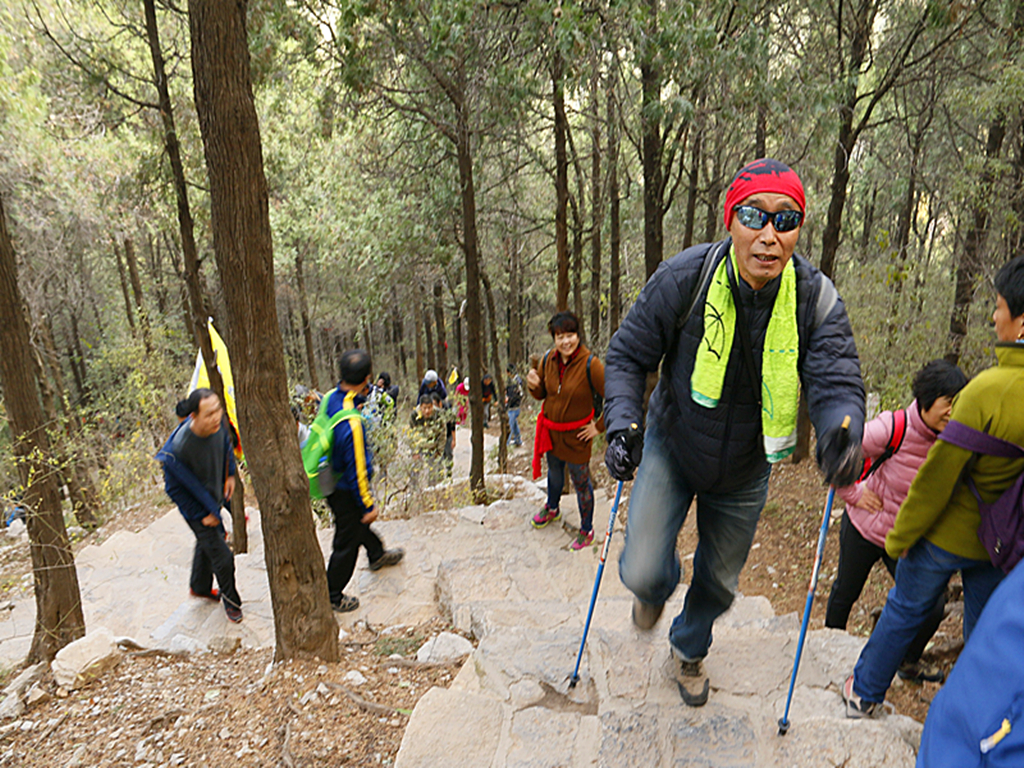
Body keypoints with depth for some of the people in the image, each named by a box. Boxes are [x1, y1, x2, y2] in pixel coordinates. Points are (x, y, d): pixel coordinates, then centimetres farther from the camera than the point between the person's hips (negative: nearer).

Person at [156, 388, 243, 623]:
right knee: (222, 557, -1)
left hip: (214, 497, 6)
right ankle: (230, 599, 26)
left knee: (207, 543, 28)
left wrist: (230, 474, 7)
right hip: (196, 507, -6)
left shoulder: (218, 424, -21)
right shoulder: (178, 447, -37)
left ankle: (199, 587, 54)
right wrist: (202, 514, -17)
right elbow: (173, 489, -22)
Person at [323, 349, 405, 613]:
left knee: (361, 521, 32)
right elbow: (357, 470, -27)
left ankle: (377, 555, 59)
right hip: (345, 492, -9)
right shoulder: (351, 424, -36)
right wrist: (368, 505, -16)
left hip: (332, 481, 9)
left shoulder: (332, 398, -11)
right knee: (347, 543, 11)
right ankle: (332, 597, 30)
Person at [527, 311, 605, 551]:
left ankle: (586, 530, 30)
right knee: (554, 471, 27)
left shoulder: (590, 364, -23)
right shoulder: (548, 360, -6)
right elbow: (541, 395, 8)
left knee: (581, 481, 8)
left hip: (576, 434, -5)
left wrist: (599, 427, -14)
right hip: (550, 430, 5)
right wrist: (533, 384, -15)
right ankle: (552, 509, 55)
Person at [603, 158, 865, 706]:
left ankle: (690, 648, 55)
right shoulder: (684, 279, -24)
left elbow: (837, 383, -22)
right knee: (642, 572, -14)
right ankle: (658, 586, 28)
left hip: (745, 470, 2)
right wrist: (624, 423, -30)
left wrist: (842, 431, -45)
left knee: (719, 582, 20)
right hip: (672, 449, -2)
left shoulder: (817, 300, -19)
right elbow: (628, 355, -15)